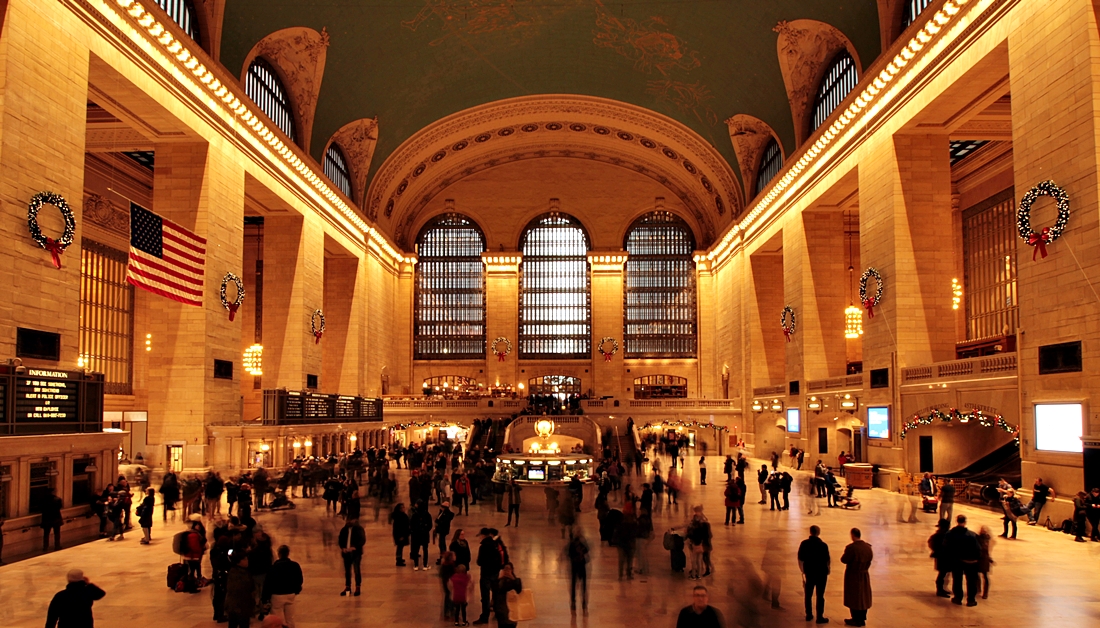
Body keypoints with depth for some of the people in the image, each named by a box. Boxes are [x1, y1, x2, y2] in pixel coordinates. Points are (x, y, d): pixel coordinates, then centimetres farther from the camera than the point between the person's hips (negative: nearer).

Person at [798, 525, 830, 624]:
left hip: (809, 573, 3)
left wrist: (803, 571, 11)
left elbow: (800, 560, -2)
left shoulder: (804, 544, -6)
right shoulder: (823, 545, -15)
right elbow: (827, 561, -10)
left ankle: (809, 615, 22)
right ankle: (820, 617, 8)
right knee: (820, 595, 5)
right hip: (821, 573, -3)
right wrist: (827, 570, 10)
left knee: (808, 594, 15)